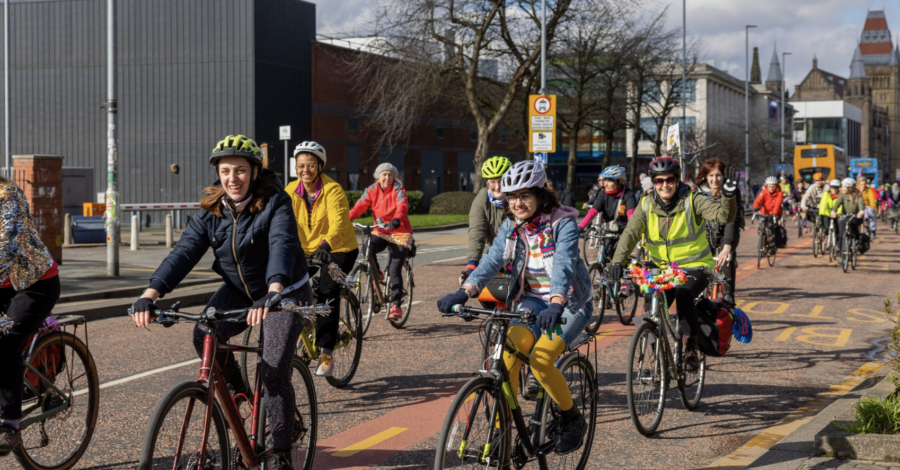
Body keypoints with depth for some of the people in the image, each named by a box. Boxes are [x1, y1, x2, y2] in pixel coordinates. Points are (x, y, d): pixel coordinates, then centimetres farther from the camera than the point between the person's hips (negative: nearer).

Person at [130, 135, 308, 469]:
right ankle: (237, 392, 6)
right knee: (204, 336, -23)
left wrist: (273, 292, -58)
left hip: (285, 292, -4)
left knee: (275, 372, -15)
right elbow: (185, 251, -19)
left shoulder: (275, 203, -22)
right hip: (238, 291, 4)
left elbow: (282, 245, -39)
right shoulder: (211, 210, -8)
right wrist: (151, 293, -35)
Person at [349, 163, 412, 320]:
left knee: (395, 269, -13)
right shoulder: (371, 190, 1)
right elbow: (359, 206, -9)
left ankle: (396, 305, -7)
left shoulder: (398, 190, -8)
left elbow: (402, 206, -26)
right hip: (380, 232, 3)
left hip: (399, 233, -3)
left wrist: (397, 219, -48)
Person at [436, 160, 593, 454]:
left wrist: (556, 303, -49)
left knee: (540, 359, -25)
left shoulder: (563, 224, -16)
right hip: (532, 299, 5)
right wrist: (464, 292, -30)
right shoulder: (511, 226, 0)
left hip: (568, 303, -5)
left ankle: (573, 419, -2)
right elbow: (492, 259, -13)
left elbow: (563, 264, -32)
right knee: (507, 358, -19)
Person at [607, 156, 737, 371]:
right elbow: (631, 233, -13)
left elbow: (722, 216, -24)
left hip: (695, 268, -4)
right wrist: (617, 261, -29)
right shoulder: (646, 205, -2)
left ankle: (692, 347, -18)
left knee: (684, 294, -33)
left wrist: (728, 198, -46)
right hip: (663, 270, 4)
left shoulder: (692, 200, -10)